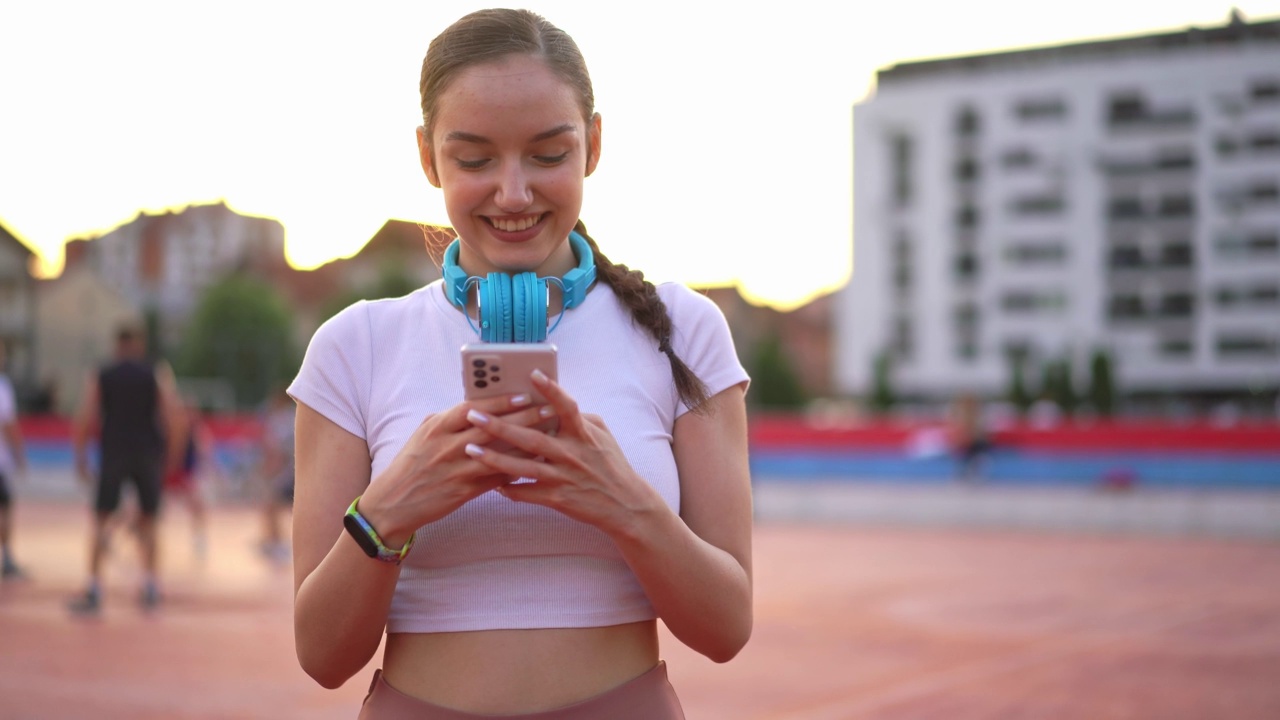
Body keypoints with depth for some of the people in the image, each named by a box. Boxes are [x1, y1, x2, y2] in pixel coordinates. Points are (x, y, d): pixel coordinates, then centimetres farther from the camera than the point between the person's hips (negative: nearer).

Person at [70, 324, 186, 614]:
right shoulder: (158, 374, 6)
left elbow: (84, 420, -1)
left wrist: (80, 458, 5)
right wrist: (173, 452, 5)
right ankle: (150, 586, 10)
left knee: (101, 521, 6)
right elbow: (174, 415, -5)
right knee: (147, 521, 15)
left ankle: (94, 591, -2)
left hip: (113, 454, 0)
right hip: (148, 454, 0)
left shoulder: (100, 377, 7)